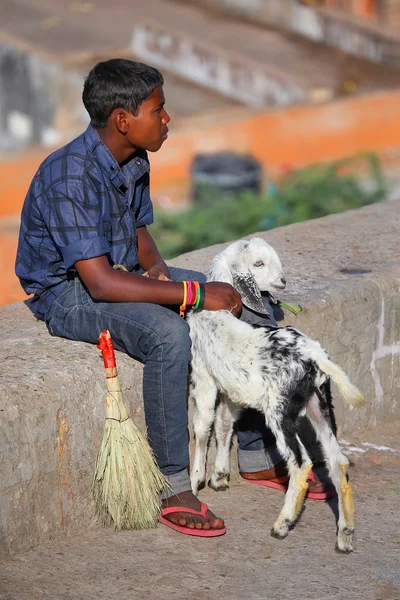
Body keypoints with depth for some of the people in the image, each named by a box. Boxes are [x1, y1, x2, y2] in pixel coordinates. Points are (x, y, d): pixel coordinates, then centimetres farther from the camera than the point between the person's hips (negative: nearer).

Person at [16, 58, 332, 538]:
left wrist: (158, 268, -8)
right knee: (169, 335, -34)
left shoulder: (134, 162, 0)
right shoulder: (70, 177, -29)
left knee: (236, 304, -1)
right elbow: (100, 283, -34)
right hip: (68, 295, -9)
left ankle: (256, 455, 8)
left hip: (123, 274, 9)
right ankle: (174, 489, -25)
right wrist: (194, 294, -32)